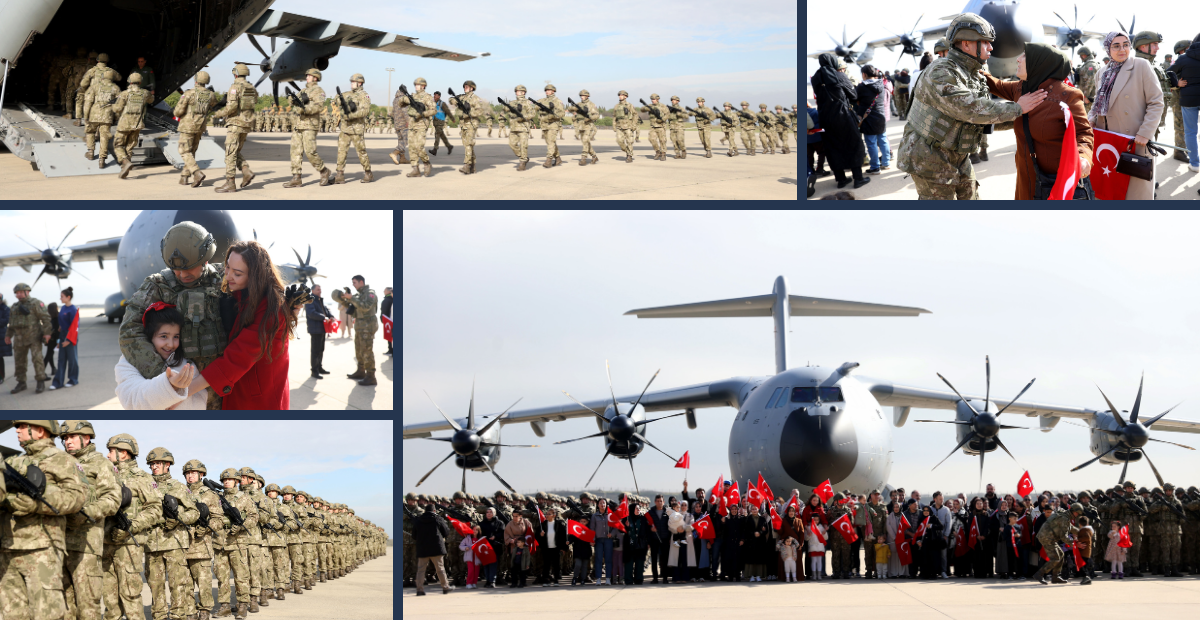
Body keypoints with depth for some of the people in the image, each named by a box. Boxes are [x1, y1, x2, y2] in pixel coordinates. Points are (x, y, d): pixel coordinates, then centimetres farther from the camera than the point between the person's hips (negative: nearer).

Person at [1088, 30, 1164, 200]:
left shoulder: (1141, 66, -5)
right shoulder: (1103, 73, 12)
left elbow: (1156, 103, -7)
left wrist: (1145, 134, -16)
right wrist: (1089, 122, 4)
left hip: (1135, 143, -5)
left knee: (1136, 192, -3)